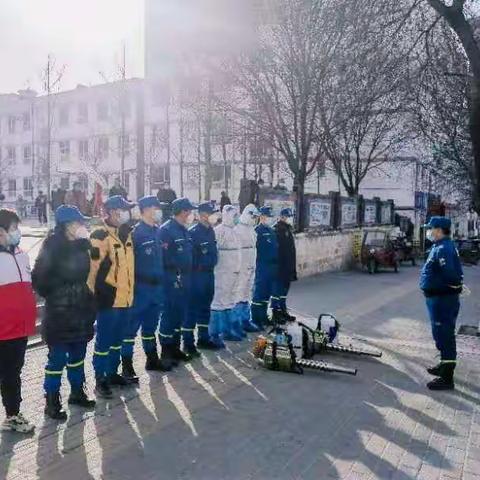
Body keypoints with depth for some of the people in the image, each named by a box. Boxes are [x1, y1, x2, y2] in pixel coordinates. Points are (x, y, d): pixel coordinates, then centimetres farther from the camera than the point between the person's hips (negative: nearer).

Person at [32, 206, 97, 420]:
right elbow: (39, 279, -14)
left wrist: (89, 300, 9)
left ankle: (77, 392, 32)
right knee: (57, 358, 1)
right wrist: (54, 296, -7)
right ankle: (52, 401, 14)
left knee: (77, 354, 17)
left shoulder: (82, 246, 7)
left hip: (80, 310, 7)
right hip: (59, 313, -6)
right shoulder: (52, 248, -13)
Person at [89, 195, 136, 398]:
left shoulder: (126, 233, 12)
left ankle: (113, 373, 32)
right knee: (103, 341, 3)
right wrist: (92, 294, -14)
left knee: (117, 339, 18)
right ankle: (100, 380, 15)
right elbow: (92, 267, -15)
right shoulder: (100, 235, -13)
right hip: (108, 298, -7)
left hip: (125, 297, 8)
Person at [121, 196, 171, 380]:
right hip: (140, 287, -8)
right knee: (131, 327, 0)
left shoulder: (158, 231, 11)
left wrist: (162, 281, 15)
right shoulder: (136, 232, -12)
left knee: (150, 326, 19)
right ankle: (127, 366, 7)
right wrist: (131, 285, -17)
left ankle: (152, 359, 31)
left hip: (157, 286, 8)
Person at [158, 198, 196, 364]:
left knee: (181, 313, 14)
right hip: (172, 278, -9)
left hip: (185, 278, 9)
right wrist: (175, 275, -15)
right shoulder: (166, 230, -13)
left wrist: (188, 273, 13)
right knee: (170, 313, -2)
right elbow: (164, 257, -19)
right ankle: (166, 351, 9)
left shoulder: (184, 230, 15)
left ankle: (175, 347, 25)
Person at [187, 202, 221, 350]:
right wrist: (198, 267, -15)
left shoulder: (210, 231, 11)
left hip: (209, 273, 8)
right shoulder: (193, 232, -15)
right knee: (193, 307, -1)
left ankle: (204, 338, 27)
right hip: (197, 274, -8)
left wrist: (211, 265, 12)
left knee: (205, 306, 16)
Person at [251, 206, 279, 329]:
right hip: (262, 267, -8)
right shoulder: (257, 231, -9)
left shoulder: (271, 231, 15)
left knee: (267, 292, 14)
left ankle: (263, 316, 25)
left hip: (272, 266, 8)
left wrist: (276, 263, 15)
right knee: (259, 293, -5)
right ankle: (255, 320, 0)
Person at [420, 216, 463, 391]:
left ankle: (447, 379, 3)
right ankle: (445, 366, 39)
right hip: (439, 298, 11)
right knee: (442, 335, 23)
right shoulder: (440, 247, 13)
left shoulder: (443, 249, -22)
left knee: (444, 336, -4)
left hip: (442, 299, -11)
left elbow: (450, 275, -31)